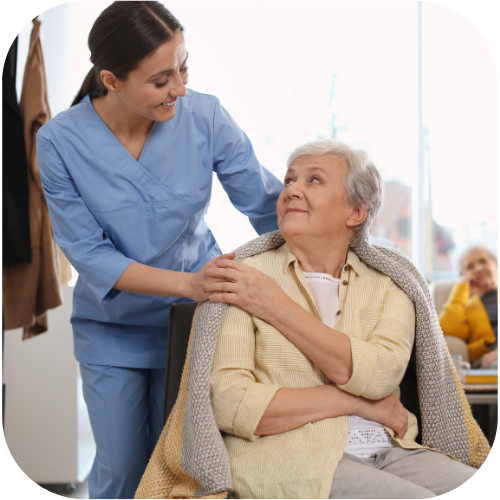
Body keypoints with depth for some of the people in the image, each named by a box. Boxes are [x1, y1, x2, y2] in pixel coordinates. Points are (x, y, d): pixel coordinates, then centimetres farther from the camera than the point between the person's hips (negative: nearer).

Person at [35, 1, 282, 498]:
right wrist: (187, 283, -30)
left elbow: (268, 205, -9)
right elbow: (89, 255, -19)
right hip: (111, 330, 0)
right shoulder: (60, 141, -19)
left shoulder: (205, 116, -17)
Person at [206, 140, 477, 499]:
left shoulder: (387, 287, 12)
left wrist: (276, 307, -8)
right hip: (287, 457, -5)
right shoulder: (241, 279, 3)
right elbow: (229, 404, -9)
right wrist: (356, 403, -6)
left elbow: (379, 375, -8)